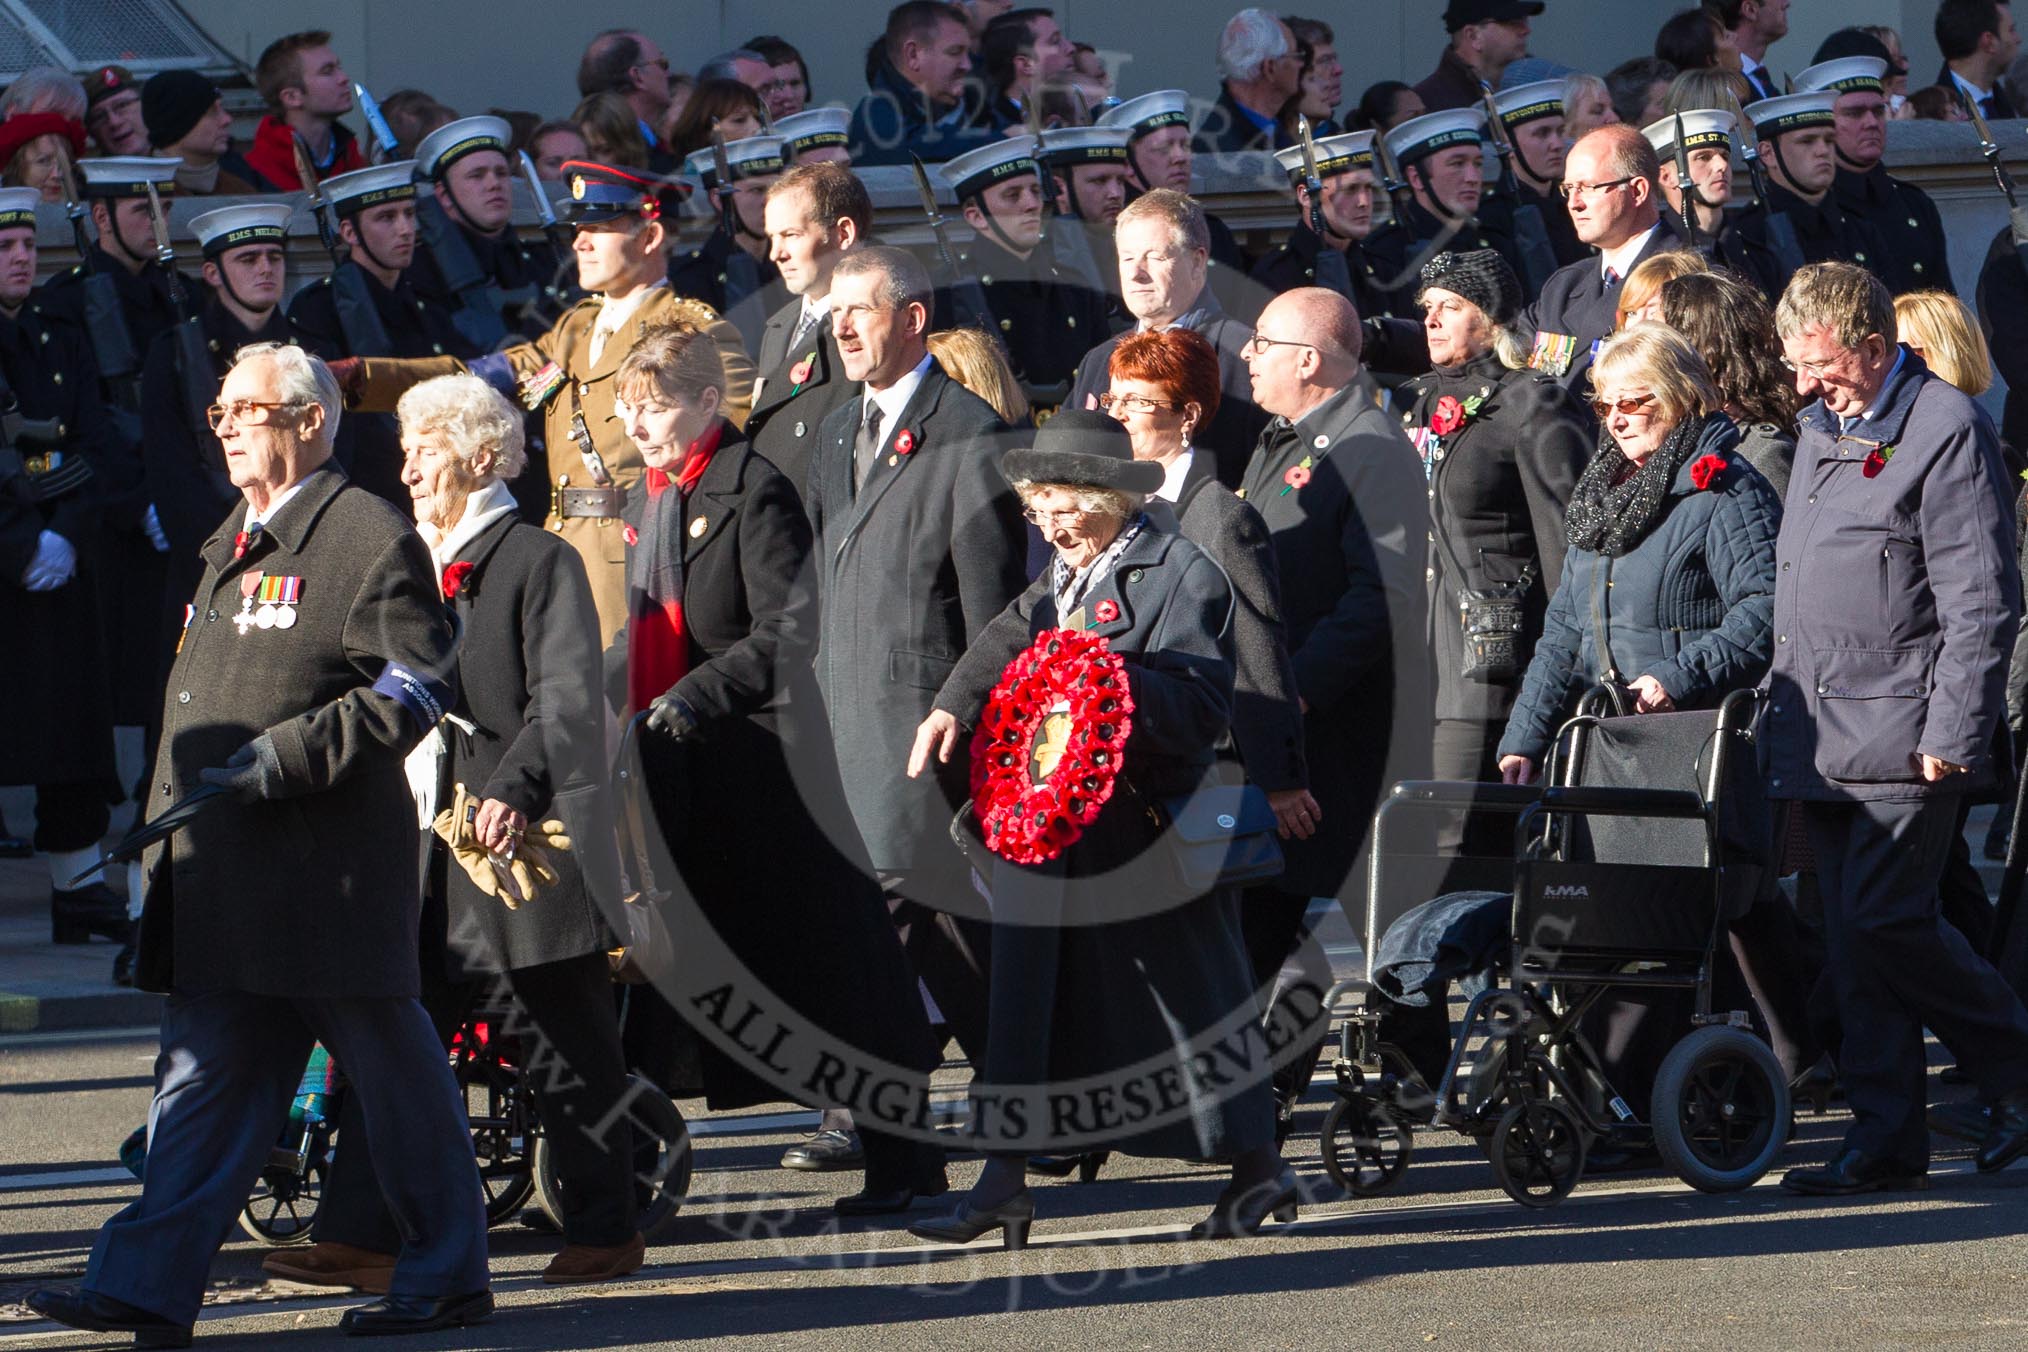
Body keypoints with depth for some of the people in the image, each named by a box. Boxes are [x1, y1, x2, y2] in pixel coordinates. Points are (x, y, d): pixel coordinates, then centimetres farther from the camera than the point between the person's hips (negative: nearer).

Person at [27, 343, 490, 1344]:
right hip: (222, 867, 8)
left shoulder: (368, 538, -8)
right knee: (203, 1075, 3)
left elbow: (411, 692, -14)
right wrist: (170, 821, 19)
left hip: (330, 866, -8)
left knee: (392, 1069, 2)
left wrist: (273, 762, -18)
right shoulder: (232, 543, 20)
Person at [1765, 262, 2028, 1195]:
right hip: (1827, 735, 8)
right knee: (1852, 939, 6)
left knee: (1884, 921, -14)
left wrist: (1952, 735, -17)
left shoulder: (1946, 429, -9)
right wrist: (1784, 718, 20)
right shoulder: (1819, 429, 17)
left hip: (1907, 736, -8)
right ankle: (1885, 1139, 9)